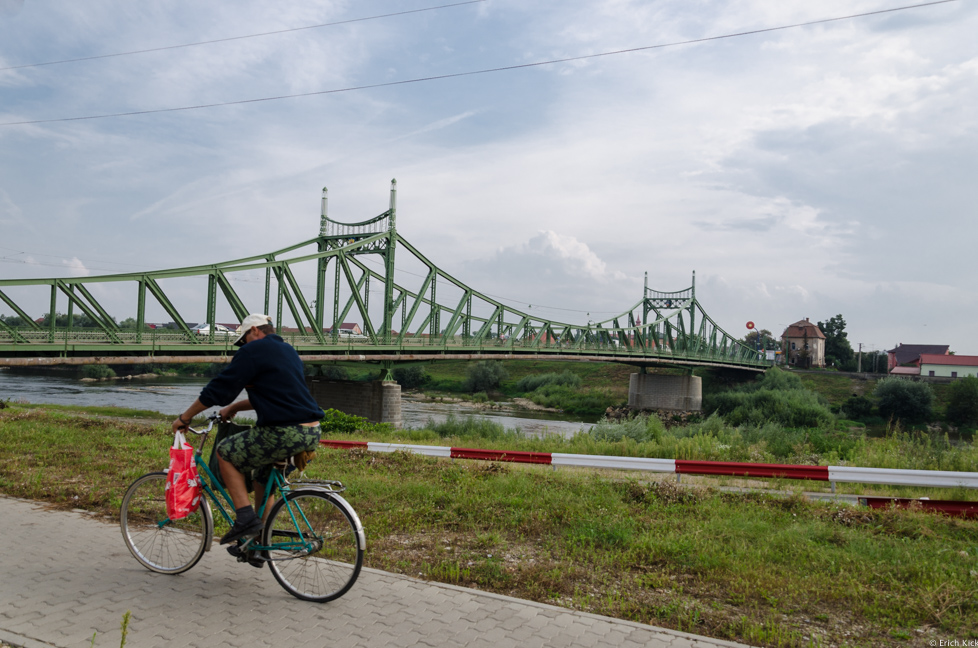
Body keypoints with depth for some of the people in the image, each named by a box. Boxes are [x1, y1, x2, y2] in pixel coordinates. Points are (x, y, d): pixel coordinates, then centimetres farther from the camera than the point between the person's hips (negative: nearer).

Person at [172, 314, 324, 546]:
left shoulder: (254, 350, -4)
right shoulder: (288, 350, 22)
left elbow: (218, 389, -3)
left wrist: (184, 417, 9)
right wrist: (233, 408, 34)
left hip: (284, 434, -9)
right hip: (312, 433, 9)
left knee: (225, 452, 10)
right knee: (263, 470, 27)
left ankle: (245, 518, 3)